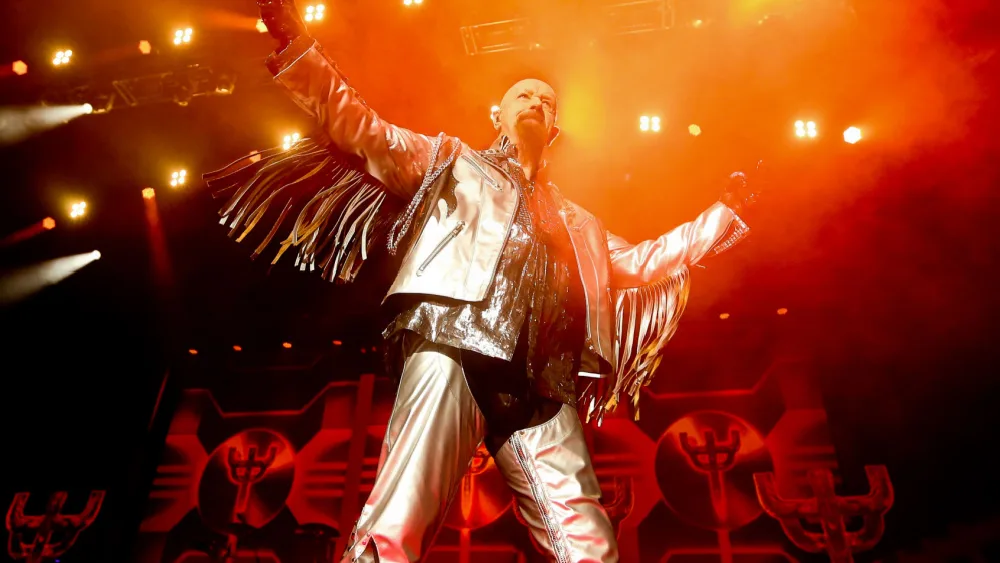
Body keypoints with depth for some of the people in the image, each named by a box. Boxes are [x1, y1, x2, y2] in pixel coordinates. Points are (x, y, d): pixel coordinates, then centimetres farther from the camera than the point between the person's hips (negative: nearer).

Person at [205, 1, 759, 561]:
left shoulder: (576, 222, 37)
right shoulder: (451, 161, 26)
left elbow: (641, 262, 39)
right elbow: (361, 131, 17)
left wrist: (726, 212, 41)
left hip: (542, 387, 4)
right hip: (453, 352, -3)